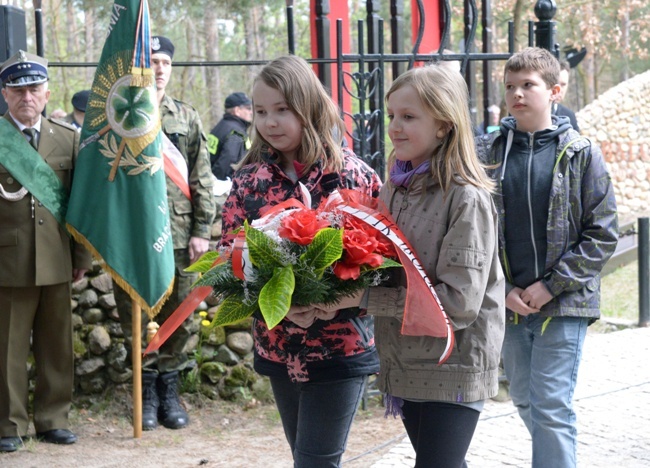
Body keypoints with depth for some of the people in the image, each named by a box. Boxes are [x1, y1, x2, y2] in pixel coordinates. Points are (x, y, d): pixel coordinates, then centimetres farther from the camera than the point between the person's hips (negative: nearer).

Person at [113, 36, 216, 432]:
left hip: (179, 234, 2)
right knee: (137, 316, 4)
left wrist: (202, 231, -1)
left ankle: (170, 390, 18)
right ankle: (148, 391, 16)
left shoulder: (187, 118, 9)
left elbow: (202, 179, 6)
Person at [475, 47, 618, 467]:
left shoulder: (580, 153, -4)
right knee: (525, 401, 15)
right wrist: (502, 289, -5)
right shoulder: (488, 152, 3)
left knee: (551, 408, -9)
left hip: (564, 303, -4)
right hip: (508, 302, 4)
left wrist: (552, 286, -10)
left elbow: (603, 233, -4)